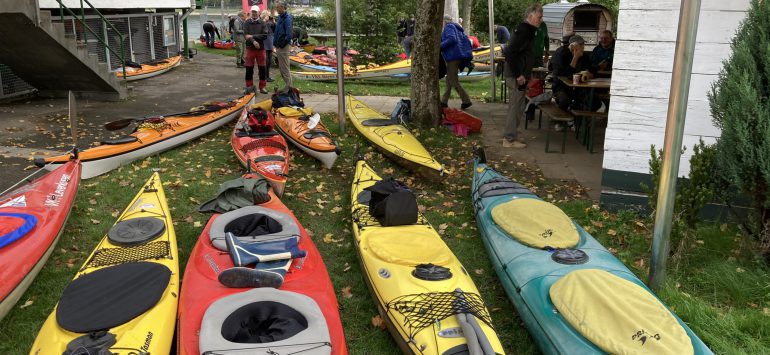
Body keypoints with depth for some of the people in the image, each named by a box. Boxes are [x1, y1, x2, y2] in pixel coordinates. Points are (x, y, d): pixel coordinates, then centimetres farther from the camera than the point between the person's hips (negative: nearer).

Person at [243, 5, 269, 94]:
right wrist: (253, 41, -22)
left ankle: (262, 87, 14)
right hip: (250, 48, 0)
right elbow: (246, 35, -8)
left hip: (261, 48, 0)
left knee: (262, 69, 4)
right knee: (249, 69, 4)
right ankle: (249, 87, 14)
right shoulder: (247, 23, 3)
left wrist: (253, 36, -15)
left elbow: (265, 35, -10)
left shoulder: (263, 23, 1)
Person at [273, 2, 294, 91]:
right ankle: (288, 86, 22)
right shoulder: (280, 17, 14)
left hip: (284, 47, -10)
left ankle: (289, 87, 1)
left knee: (285, 69, -6)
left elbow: (288, 35, -21)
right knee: (281, 68, 15)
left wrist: (281, 45, -16)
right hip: (279, 47, 10)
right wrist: (275, 44, 10)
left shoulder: (287, 18, -15)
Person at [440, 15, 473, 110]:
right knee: (449, 80, 14)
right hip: (458, 56, 10)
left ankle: (466, 101, -10)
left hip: (452, 57, -10)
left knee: (453, 81, -9)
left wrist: (440, 46, -19)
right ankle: (444, 101, 19)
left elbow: (452, 39, -22)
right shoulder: (457, 28, 22)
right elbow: (467, 41, 21)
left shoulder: (448, 27, -5)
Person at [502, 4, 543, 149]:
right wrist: (518, 75, -23)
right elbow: (509, 53, -26)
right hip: (516, 77, -10)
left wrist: (526, 73, 19)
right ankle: (510, 139, 2)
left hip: (517, 75, 10)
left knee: (516, 107, 16)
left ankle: (511, 136, 26)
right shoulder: (523, 31, -17)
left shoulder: (527, 30, 14)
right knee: (515, 107, -4)